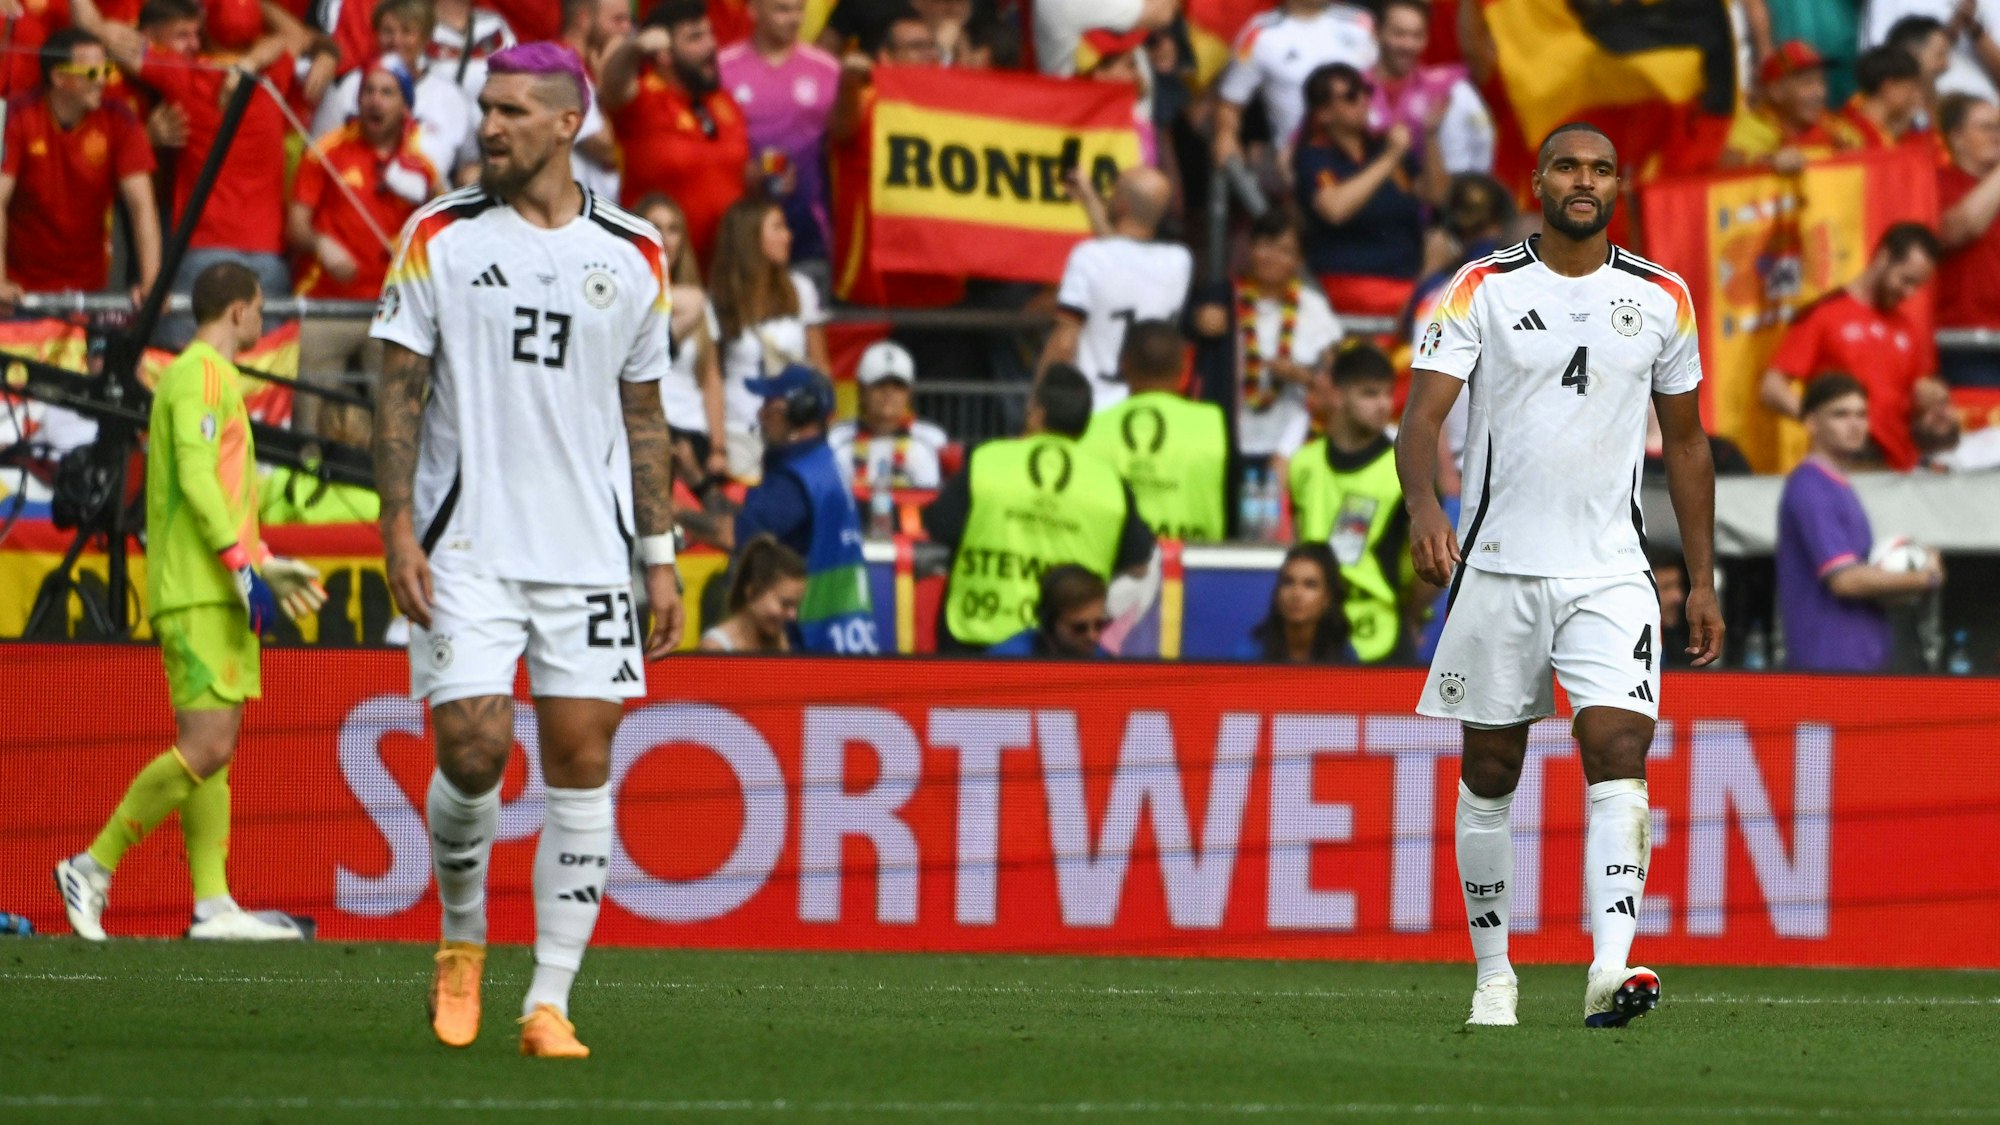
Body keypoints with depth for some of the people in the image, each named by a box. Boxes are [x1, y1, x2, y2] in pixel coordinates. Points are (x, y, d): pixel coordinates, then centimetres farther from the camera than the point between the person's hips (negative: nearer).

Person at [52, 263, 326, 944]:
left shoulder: (212, 378, 23)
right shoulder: (200, 374, -7)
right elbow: (195, 475, -18)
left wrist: (267, 567, 27)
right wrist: (240, 562, -22)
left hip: (216, 589, 11)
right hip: (197, 590, -11)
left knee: (212, 748, 4)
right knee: (207, 747, -15)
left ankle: (213, 904, 0)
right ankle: (93, 867, -10)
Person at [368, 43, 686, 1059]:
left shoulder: (632, 256, 7)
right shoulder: (440, 237, 2)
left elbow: (643, 414, 13)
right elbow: (399, 392, 1)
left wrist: (660, 557, 9)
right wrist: (399, 533, -8)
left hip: (588, 553, 2)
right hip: (465, 547, -2)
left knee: (582, 759, -4)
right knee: (472, 752, -12)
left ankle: (549, 1002, 0)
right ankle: (462, 939, 17)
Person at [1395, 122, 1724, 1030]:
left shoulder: (1662, 299, 6)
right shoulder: (1482, 291, -2)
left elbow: (1686, 443, 15)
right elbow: (1423, 412, -10)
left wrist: (1701, 580, 12)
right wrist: (1423, 505, -31)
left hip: (1609, 574, 1)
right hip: (1497, 569, -1)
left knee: (1618, 751, -16)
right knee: (1490, 772, 7)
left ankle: (1609, 968, -26)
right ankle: (1493, 972, 20)